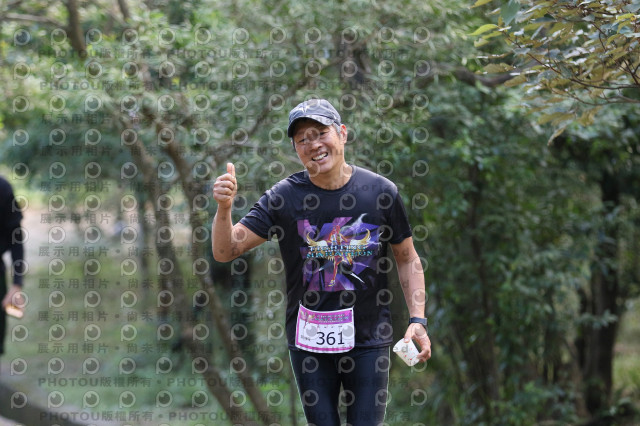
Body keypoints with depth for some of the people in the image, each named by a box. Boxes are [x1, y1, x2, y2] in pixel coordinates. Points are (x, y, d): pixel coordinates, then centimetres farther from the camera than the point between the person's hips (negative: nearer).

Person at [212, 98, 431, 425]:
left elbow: (406, 257, 7)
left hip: (368, 339, 0)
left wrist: (417, 319, -3)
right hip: (309, 339, 0)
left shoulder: (380, 191, -5)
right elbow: (224, 251, -9)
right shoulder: (284, 197, -7)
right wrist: (224, 208, -28)